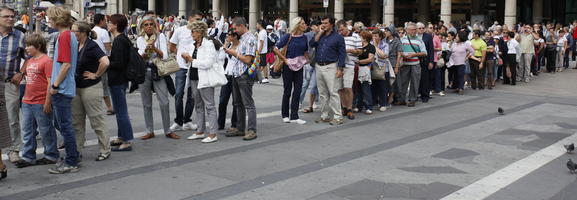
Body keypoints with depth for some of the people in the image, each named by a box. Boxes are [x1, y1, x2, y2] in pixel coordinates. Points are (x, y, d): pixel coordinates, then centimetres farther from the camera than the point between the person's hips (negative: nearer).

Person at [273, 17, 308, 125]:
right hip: (288, 67, -4)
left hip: (299, 66, 4)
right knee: (287, 91, 5)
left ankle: (294, 117, 5)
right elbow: (276, 49, -10)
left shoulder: (304, 37, 5)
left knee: (297, 91, 1)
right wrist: (285, 59, -11)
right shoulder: (288, 37, -9)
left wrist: (306, 59, 2)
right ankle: (285, 115, 18)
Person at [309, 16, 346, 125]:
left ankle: (337, 117, -6)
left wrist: (340, 69, -12)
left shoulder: (338, 37, -1)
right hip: (318, 67, 6)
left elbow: (342, 54, -5)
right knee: (322, 93, 10)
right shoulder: (319, 35, 15)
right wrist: (320, 33, -2)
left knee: (333, 92, -9)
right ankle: (324, 115, 18)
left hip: (330, 67, -6)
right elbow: (312, 44, -2)